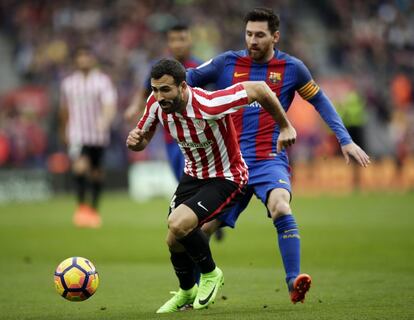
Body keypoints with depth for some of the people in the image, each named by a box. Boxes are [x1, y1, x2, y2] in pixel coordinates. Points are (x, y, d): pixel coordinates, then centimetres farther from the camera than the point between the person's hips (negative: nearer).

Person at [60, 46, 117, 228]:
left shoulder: (103, 81, -1)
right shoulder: (68, 83, 9)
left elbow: (110, 106, -13)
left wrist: (105, 120, -33)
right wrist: (65, 132, 29)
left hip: (98, 136, 0)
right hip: (77, 135, 0)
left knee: (96, 172, 7)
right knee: (80, 167, -20)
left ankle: (93, 210, 21)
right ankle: (81, 206, -11)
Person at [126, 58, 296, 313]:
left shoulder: (209, 105, -34)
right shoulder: (157, 104, -15)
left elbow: (259, 89, -25)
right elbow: (143, 139, 4)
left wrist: (285, 127, -16)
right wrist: (134, 141, -21)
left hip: (226, 178, -7)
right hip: (193, 175, 7)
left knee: (178, 225, -27)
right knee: (175, 241, 6)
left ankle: (210, 273, 3)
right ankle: (187, 292, 38)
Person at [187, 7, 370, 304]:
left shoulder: (291, 68, 2)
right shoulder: (227, 63, 5)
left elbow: (320, 101, 13)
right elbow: (187, 80, 12)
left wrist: (346, 140, 8)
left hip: (269, 160, -2)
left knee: (280, 208, -33)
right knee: (201, 228, 0)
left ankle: (294, 283, -30)